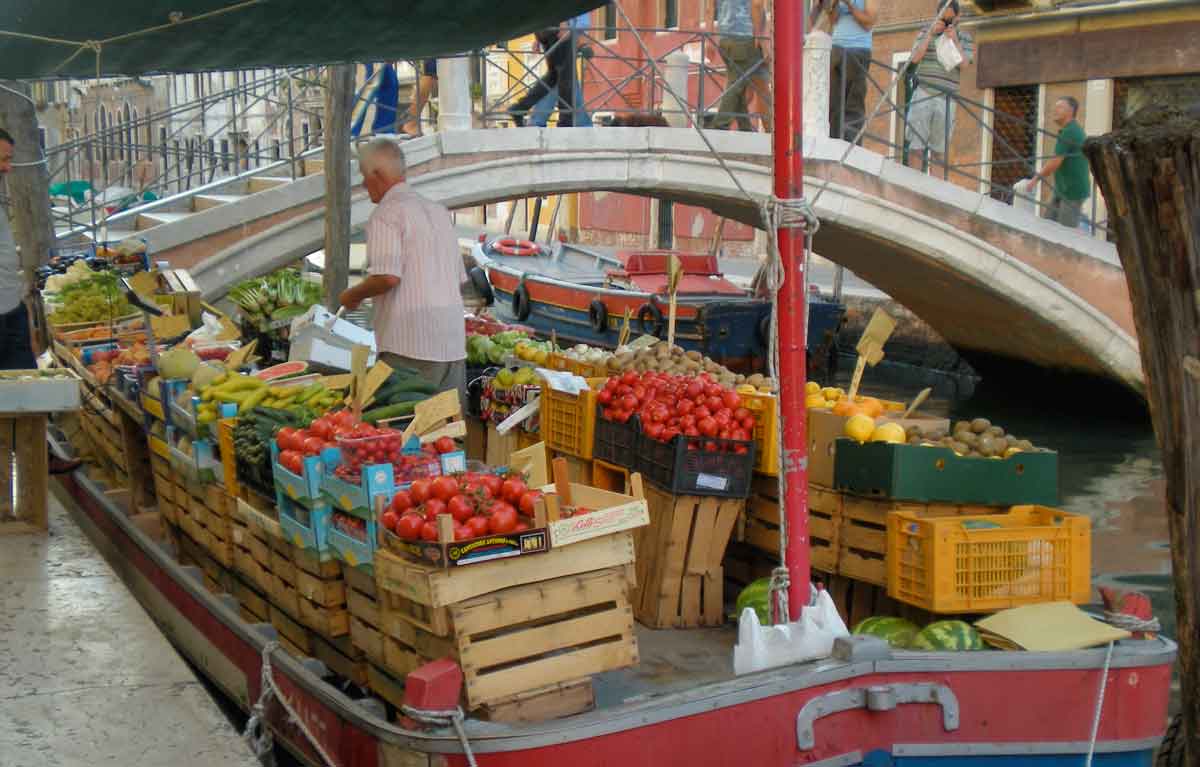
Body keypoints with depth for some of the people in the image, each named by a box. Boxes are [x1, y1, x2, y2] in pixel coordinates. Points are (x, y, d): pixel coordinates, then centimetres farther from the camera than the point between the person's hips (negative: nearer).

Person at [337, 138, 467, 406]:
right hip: (453, 342, 8)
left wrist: (353, 295, -2)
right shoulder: (439, 211, 18)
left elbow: (388, 276, -18)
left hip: (411, 344, -8)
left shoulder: (386, 214, -6)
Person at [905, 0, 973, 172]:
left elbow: (964, 65, -4)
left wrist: (954, 40, -14)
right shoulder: (926, 33, 10)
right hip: (923, 94, 0)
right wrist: (931, 34, -10)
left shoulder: (965, 38, 9)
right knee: (915, 147, -7)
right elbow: (915, 58, -3)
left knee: (939, 149, 2)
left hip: (946, 99, 0)